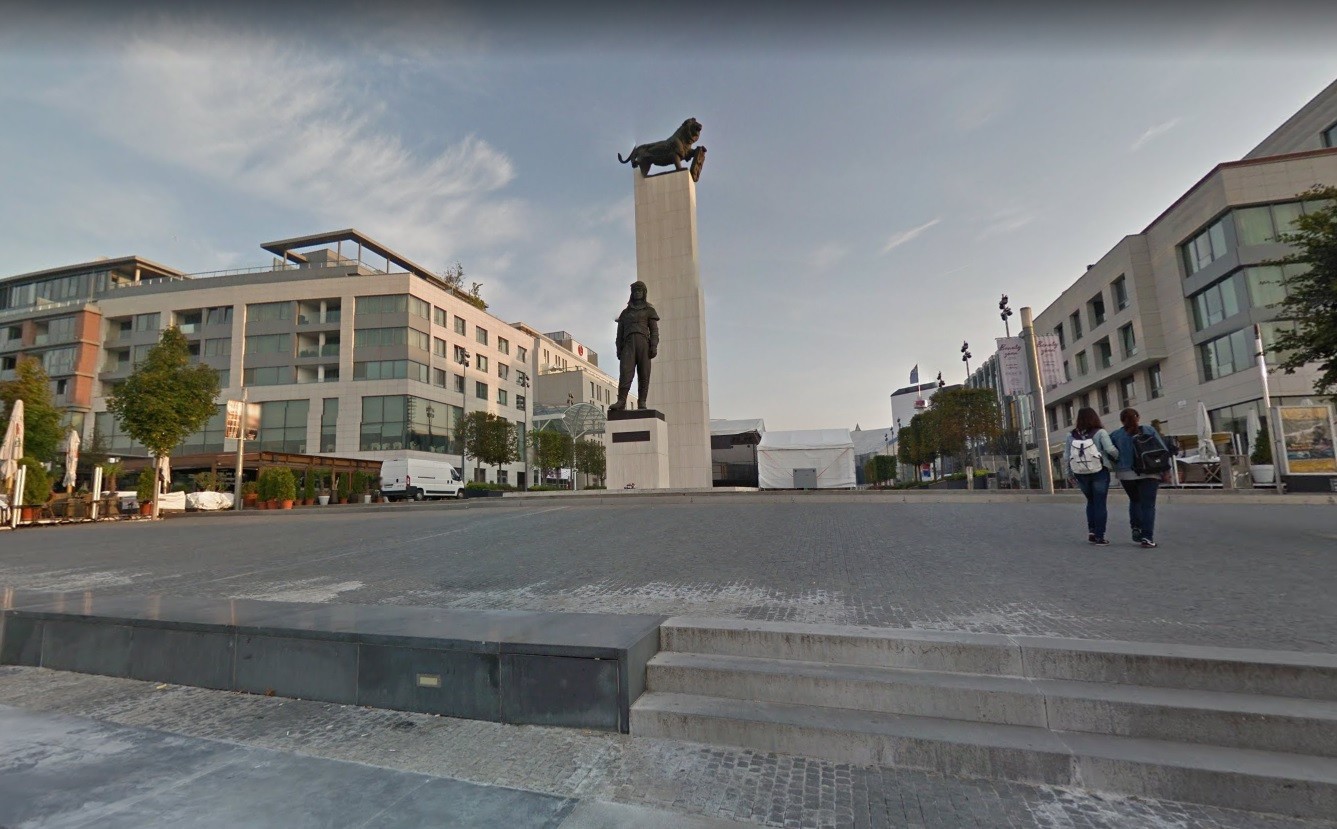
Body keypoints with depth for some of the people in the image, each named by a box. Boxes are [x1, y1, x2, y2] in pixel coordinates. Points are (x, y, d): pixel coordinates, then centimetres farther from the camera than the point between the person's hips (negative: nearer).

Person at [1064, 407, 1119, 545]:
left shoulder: (1071, 435, -1)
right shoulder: (1100, 432, -10)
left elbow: (1066, 457, 1)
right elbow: (1110, 449, -22)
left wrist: (1070, 474, 12)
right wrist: (1118, 457, -1)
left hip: (1081, 475, 3)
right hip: (1099, 473, -3)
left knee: (1091, 501, 21)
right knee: (1100, 503, 6)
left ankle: (1091, 531, 12)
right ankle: (1099, 536, 8)